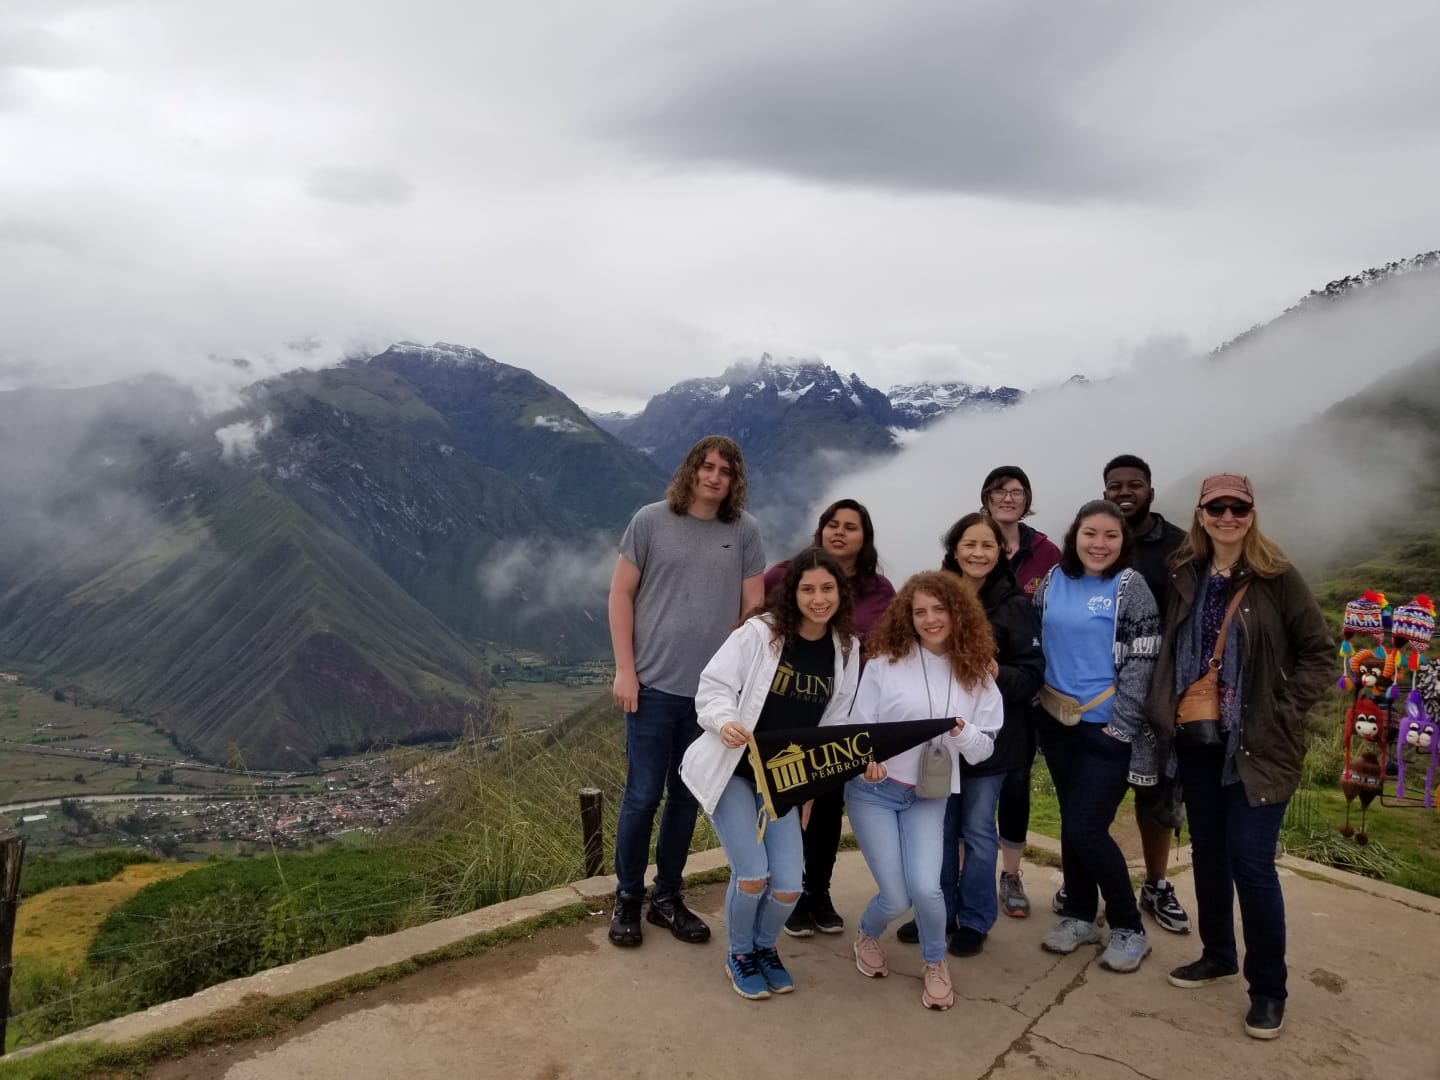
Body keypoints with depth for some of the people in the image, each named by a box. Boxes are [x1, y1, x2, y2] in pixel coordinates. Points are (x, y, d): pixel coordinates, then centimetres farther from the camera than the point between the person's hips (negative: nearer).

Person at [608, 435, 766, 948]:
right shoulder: (650, 520, -1)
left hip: (714, 689, 2)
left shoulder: (744, 531, 3)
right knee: (642, 796, 2)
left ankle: (667, 897, 28)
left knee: (687, 797, 12)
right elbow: (621, 594, -1)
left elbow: (755, 609, 5)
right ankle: (627, 898, 22)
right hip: (655, 685, -2)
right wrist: (624, 669, -6)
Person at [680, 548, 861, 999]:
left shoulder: (846, 649, -1)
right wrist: (725, 721, -34)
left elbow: (835, 722, 8)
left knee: (789, 885, -3)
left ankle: (765, 947, 30)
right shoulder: (760, 631, -16)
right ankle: (739, 955, 19)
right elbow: (712, 688, -15)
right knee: (752, 875, -12)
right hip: (730, 769, -4)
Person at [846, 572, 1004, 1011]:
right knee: (896, 898, -5)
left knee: (925, 888, -17)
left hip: (929, 796, 2)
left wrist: (961, 732, -19)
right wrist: (866, 759, -23)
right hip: (873, 791, -1)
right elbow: (857, 727, -3)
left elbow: (983, 750, 2)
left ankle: (935, 963, 18)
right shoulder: (885, 663, -7)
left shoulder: (976, 675, 1)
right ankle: (866, 936, 33)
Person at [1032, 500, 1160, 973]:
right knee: (1071, 823, 13)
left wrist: (1119, 727, -14)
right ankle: (1079, 915, 29)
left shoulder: (1131, 587, -8)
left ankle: (1129, 928, 13)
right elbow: (1036, 644, 13)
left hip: (1106, 729, -5)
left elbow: (1141, 664, -11)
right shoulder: (1054, 580, 5)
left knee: (1086, 828, -6)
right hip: (1056, 724, 5)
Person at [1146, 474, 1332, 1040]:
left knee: (1251, 861, -5)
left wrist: (1285, 710, -10)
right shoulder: (1185, 575, 4)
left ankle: (1268, 987, 13)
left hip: (1258, 744, -4)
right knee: (1207, 850, 14)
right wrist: (1167, 712, 4)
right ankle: (1217, 954, 34)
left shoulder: (1278, 576, -7)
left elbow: (1320, 652, -3)